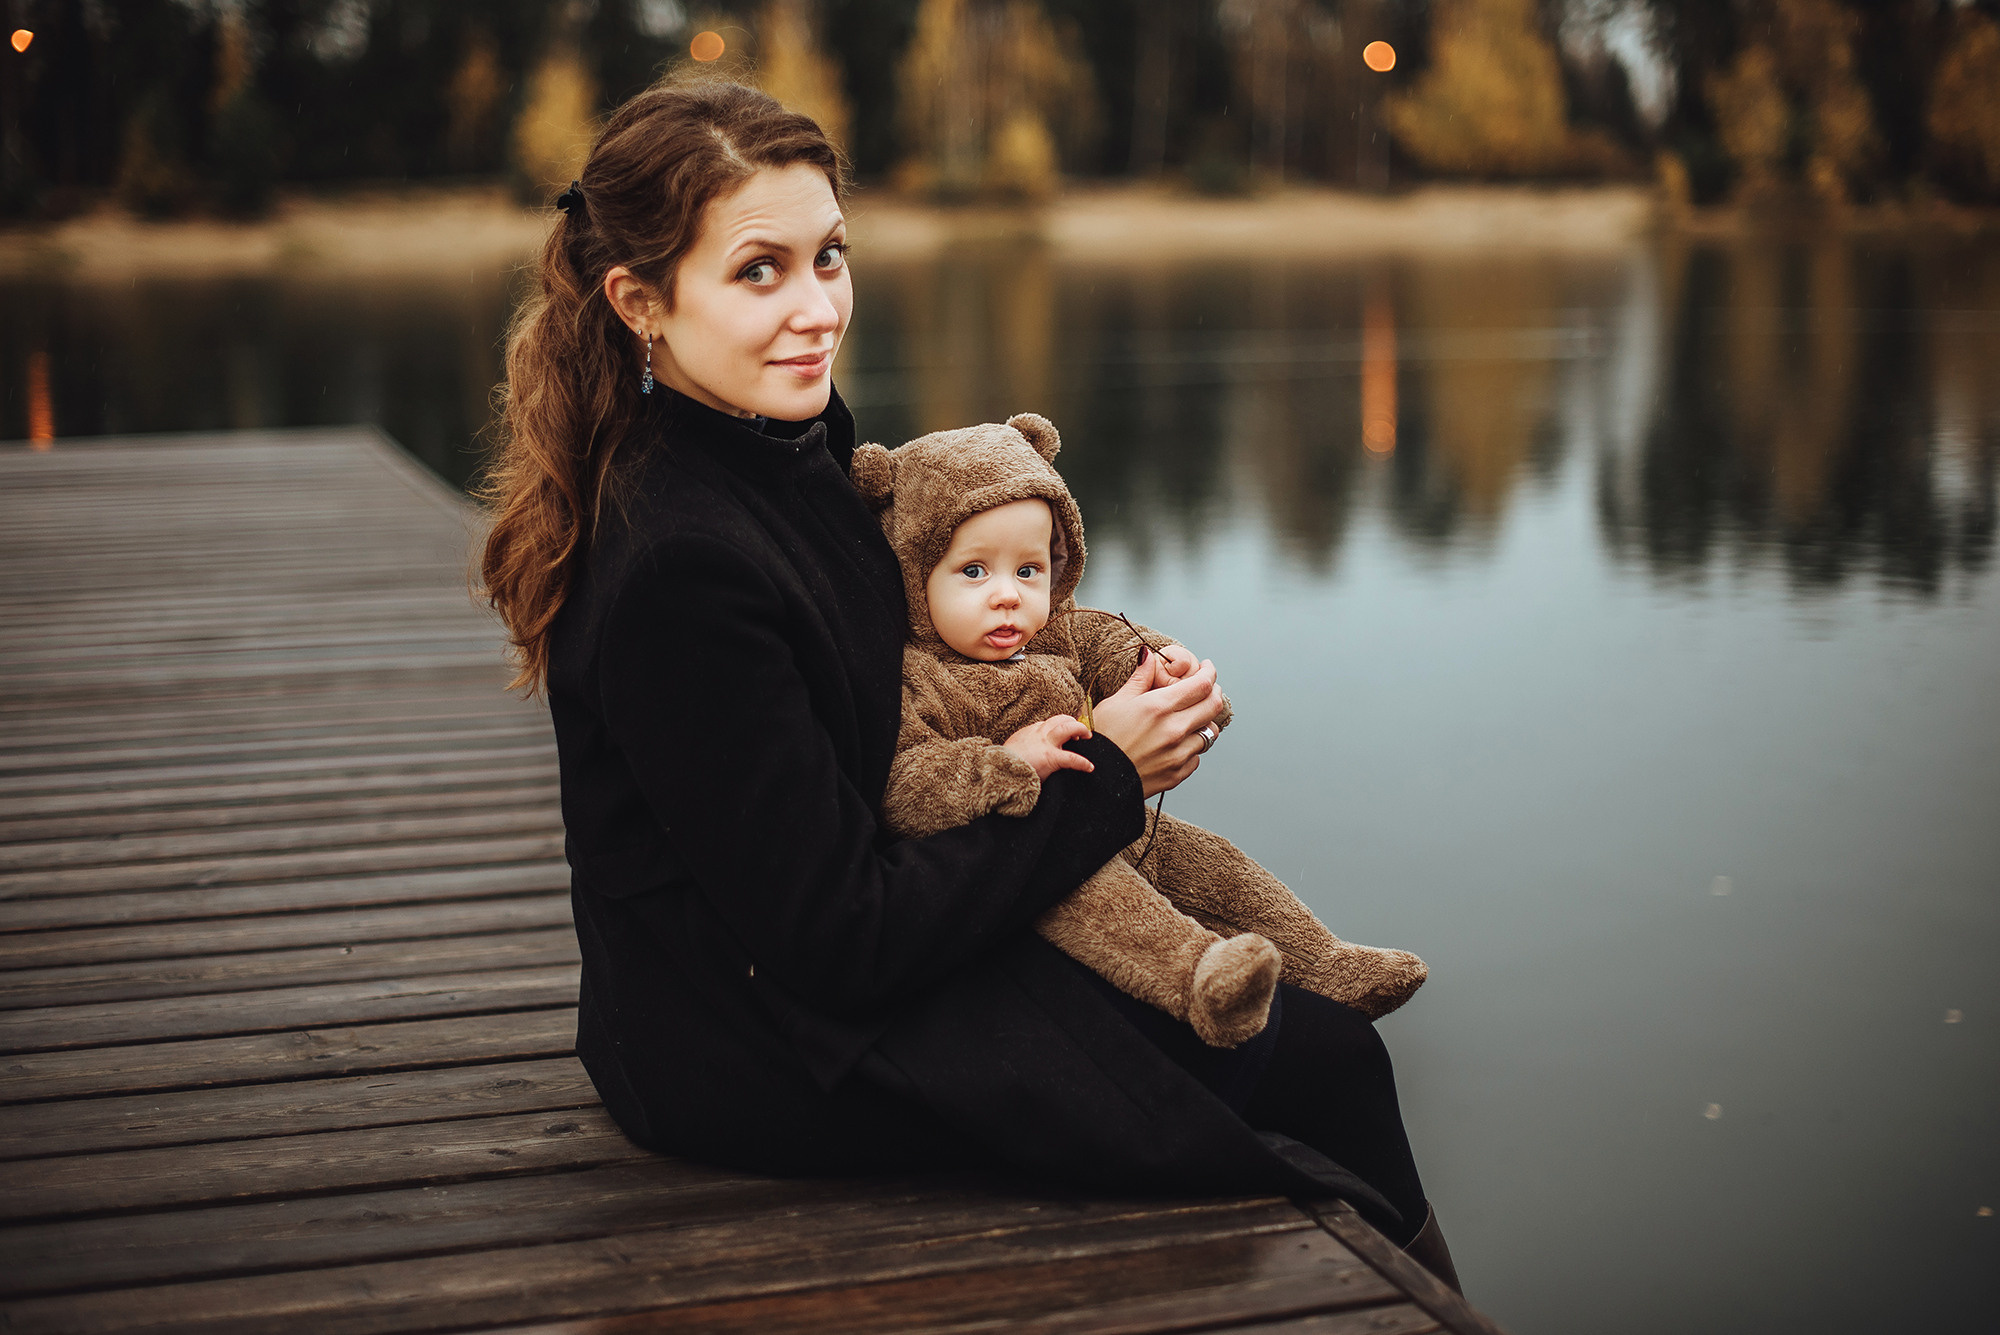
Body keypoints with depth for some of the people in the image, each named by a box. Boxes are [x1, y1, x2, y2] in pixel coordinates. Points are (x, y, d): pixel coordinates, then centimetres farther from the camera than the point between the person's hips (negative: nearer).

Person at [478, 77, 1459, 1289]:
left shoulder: (791, 442, 1)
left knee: (1324, 1042, 7)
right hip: (759, 1062, -9)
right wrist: (1102, 781, -15)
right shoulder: (680, 566, -28)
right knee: (1323, 1069, -6)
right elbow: (838, 938, -23)